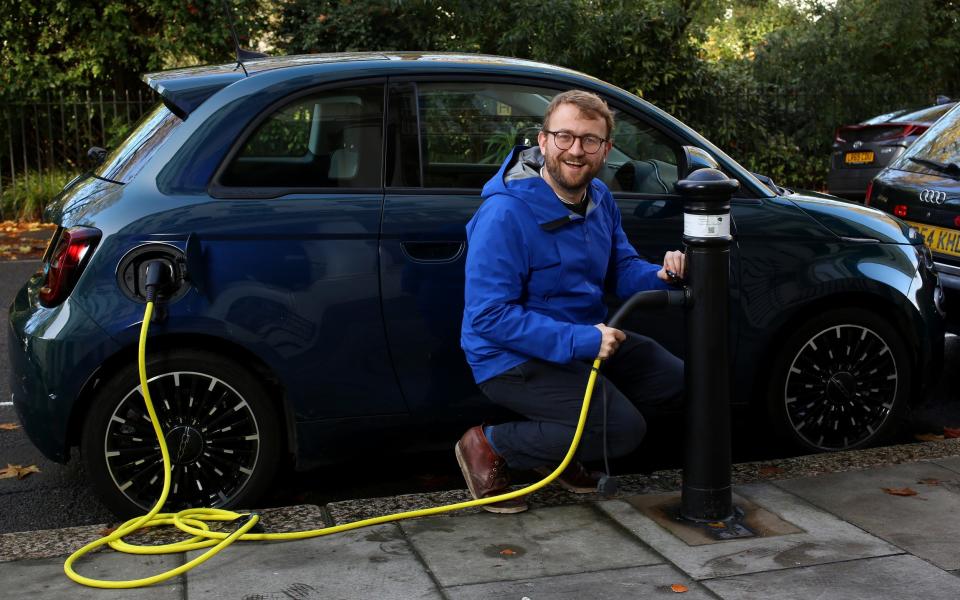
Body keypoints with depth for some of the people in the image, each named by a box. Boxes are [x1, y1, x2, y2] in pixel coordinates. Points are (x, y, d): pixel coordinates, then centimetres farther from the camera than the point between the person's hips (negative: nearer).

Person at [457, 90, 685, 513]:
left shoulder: (599, 198, 2)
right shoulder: (506, 212, -25)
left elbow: (622, 267, 13)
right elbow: (489, 316, -27)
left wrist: (661, 276, -12)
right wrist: (580, 341, -32)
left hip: (586, 340, 9)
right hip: (513, 359, -9)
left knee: (674, 378, 8)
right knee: (624, 429, -20)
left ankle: (561, 448, 17)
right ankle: (489, 447, -3)